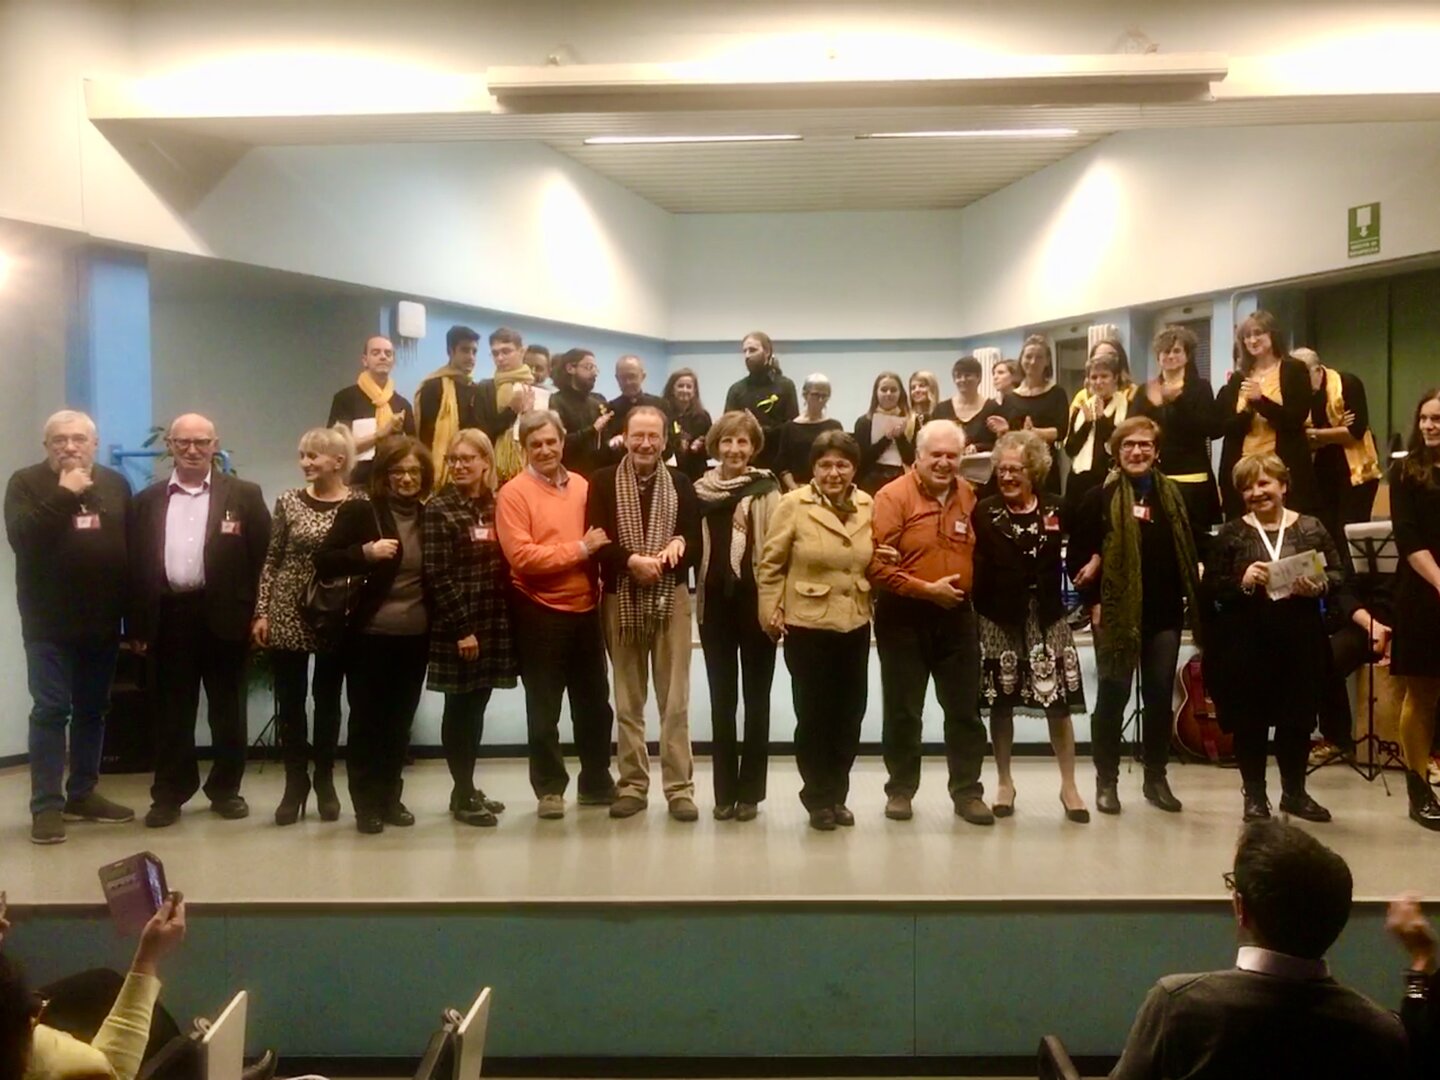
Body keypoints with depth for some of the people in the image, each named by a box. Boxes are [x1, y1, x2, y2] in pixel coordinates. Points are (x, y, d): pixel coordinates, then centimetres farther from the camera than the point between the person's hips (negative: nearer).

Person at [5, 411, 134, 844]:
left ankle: (83, 794, 23)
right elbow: (21, 536, -19)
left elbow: (135, 549, 7)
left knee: (93, 710, 12)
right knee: (50, 711, -2)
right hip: (49, 623, -4)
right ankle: (47, 805, 3)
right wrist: (64, 495, -22)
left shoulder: (115, 484, 8)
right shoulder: (26, 483, -1)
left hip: (102, 621, 4)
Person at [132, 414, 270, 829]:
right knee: (171, 712, 8)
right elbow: (137, 564, 8)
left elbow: (262, 557, 0)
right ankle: (169, 794, 17)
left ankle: (226, 789, 20)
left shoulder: (244, 495, 3)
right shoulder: (149, 500, 11)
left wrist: (258, 614, -7)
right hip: (169, 616, 2)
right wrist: (139, 627, 2)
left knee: (227, 710, 7)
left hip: (224, 615, -2)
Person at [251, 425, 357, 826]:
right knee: (290, 702, 5)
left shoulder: (361, 505, -3)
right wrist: (261, 612, -2)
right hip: (287, 616, 1)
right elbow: (271, 560, 3)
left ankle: (324, 782, 25)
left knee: (328, 701, 10)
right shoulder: (288, 502, 0)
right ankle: (295, 783, 19)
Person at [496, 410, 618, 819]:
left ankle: (597, 782, 28)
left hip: (585, 609, 5)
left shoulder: (583, 486, 6)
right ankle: (549, 789, 17)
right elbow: (522, 556, -18)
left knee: (594, 703, 14)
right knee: (544, 708, 5)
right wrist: (579, 549, -16)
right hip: (539, 613, -5)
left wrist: (598, 550, 3)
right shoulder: (513, 493, -9)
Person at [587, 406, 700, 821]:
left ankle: (680, 788, 7)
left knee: (675, 700, 2)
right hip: (620, 599, 0)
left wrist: (676, 548, -20)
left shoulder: (681, 483, 6)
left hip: (671, 599, 0)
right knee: (627, 701, 8)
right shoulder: (603, 482, 2)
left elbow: (695, 542, 1)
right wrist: (631, 560, -21)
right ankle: (632, 785, 17)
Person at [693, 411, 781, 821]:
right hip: (715, 603, 4)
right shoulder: (700, 490, 6)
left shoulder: (767, 490, -5)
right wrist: (697, 592, 1)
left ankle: (749, 791, 15)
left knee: (755, 699, 7)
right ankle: (724, 791, 17)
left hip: (756, 602, -3)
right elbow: (694, 544, 10)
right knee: (721, 700, 9)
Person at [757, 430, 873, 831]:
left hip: (855, 626, 4)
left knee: (849, 714, 10)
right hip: (806, 625, -4)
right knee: (813, 714, 3)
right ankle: (818, 799, 18)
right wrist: (771, 610, -9)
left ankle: (837, 795, 25)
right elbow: (771, 563, -5)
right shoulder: (793, 504, -8)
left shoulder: (869, 506, 4)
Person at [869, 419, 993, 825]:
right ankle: (900, 789, 22)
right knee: (903, 712, 8)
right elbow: (877, 564, -18)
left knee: (965, 711, 9)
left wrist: (968, 591, 2)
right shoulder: (893, 496, -12)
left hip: (957, 616, 4)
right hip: (904, 617, -4)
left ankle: (967, 791, 20)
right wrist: (927, 589, -19)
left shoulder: (970, 496, 4)